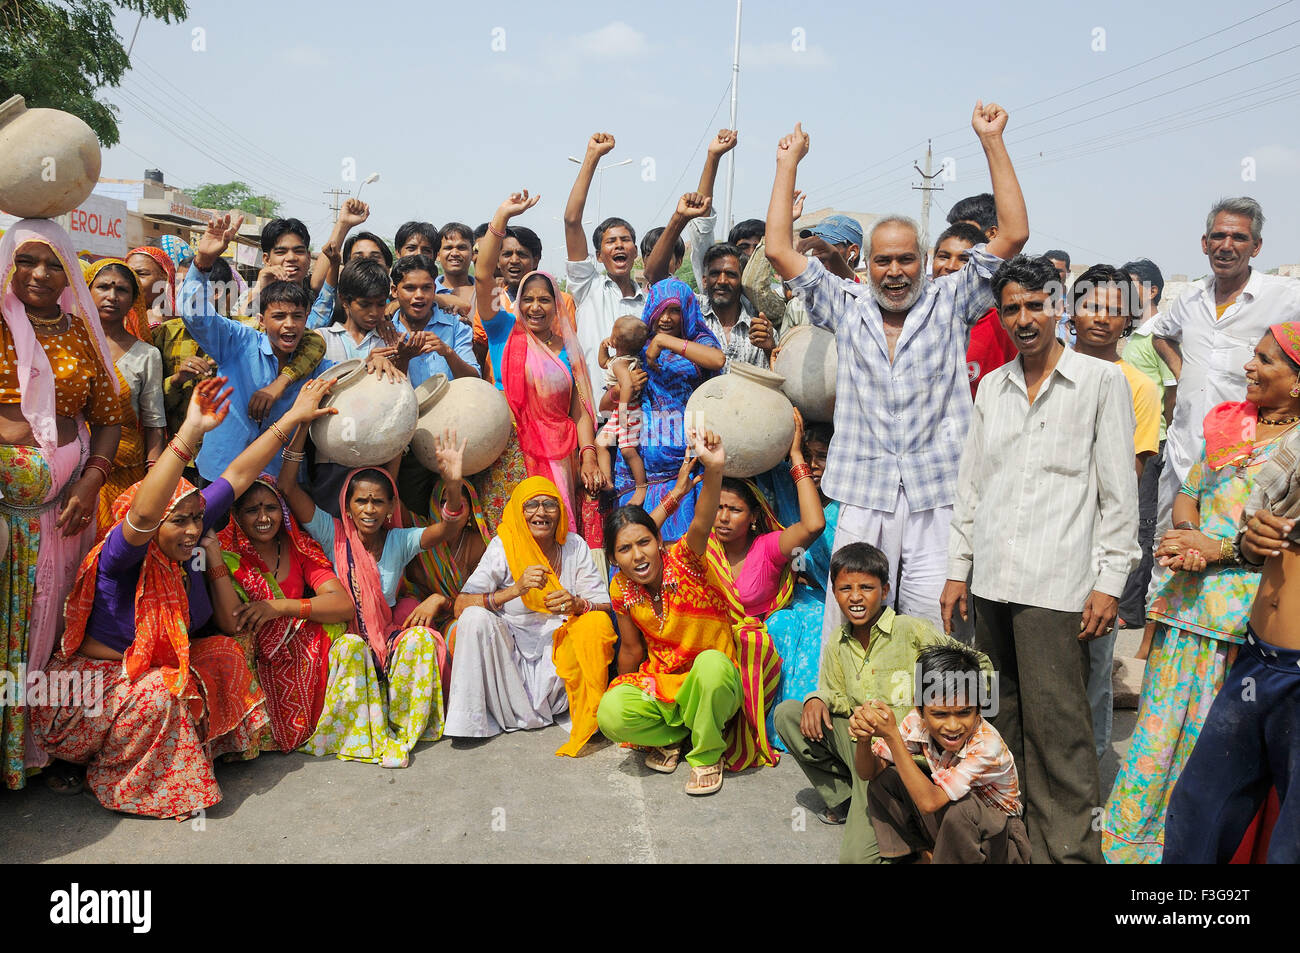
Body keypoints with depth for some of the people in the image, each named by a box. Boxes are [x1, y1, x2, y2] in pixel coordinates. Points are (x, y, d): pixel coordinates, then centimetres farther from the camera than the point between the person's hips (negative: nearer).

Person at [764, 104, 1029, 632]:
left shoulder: (950, 302, 8)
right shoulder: (846, 305, 11)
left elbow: (1014, 234, 2)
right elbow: (778, 248, 9)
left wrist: (992, 141, 3)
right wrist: (789, 162, 13)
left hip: (939, 502, -1)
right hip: (862, 501, 1)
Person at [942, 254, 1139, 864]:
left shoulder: (1101, 381, 0)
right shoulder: (992, 386, 14)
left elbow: (1119, 493, -2)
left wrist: (1109, 583, -8)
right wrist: (958, 569, 13)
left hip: (1056, 588, -5)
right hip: (991, 584, 5)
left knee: (1055, 728, -5)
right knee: (998, 722, 12)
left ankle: (1067, 850, 8)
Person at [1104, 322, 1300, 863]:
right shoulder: (1228, 423, 14)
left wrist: (1216, 548, -16)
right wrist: (1185, 534, -2)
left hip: (1251, 616, -4)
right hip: (1189, 599, 5)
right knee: (1159, 725, 7)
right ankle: (1127, 841, 17)